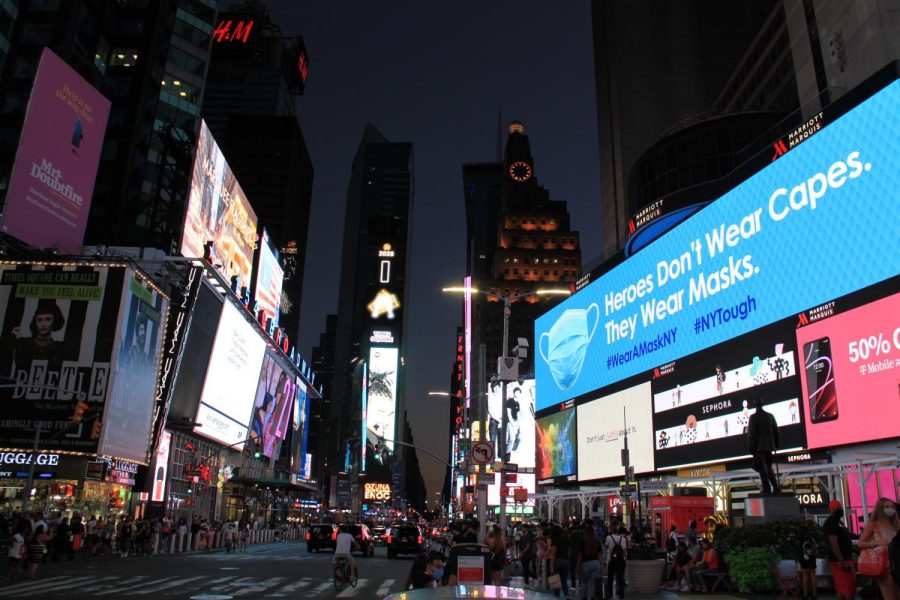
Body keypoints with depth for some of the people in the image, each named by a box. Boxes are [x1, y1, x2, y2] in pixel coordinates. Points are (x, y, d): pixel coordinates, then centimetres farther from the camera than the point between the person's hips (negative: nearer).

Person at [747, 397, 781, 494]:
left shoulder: (753, 417, -10)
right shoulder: (770, 416, 7)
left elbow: (751, 433, -12)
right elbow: (776, 431, 11)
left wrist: (751, 448, -8)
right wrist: (776, 445, 19)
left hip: (759, 446, -5)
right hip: (769, 445, 5)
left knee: (762, 468, -2)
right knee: (769, 466, 16)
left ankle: (767, 488, -6)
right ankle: (775, 487, 13)